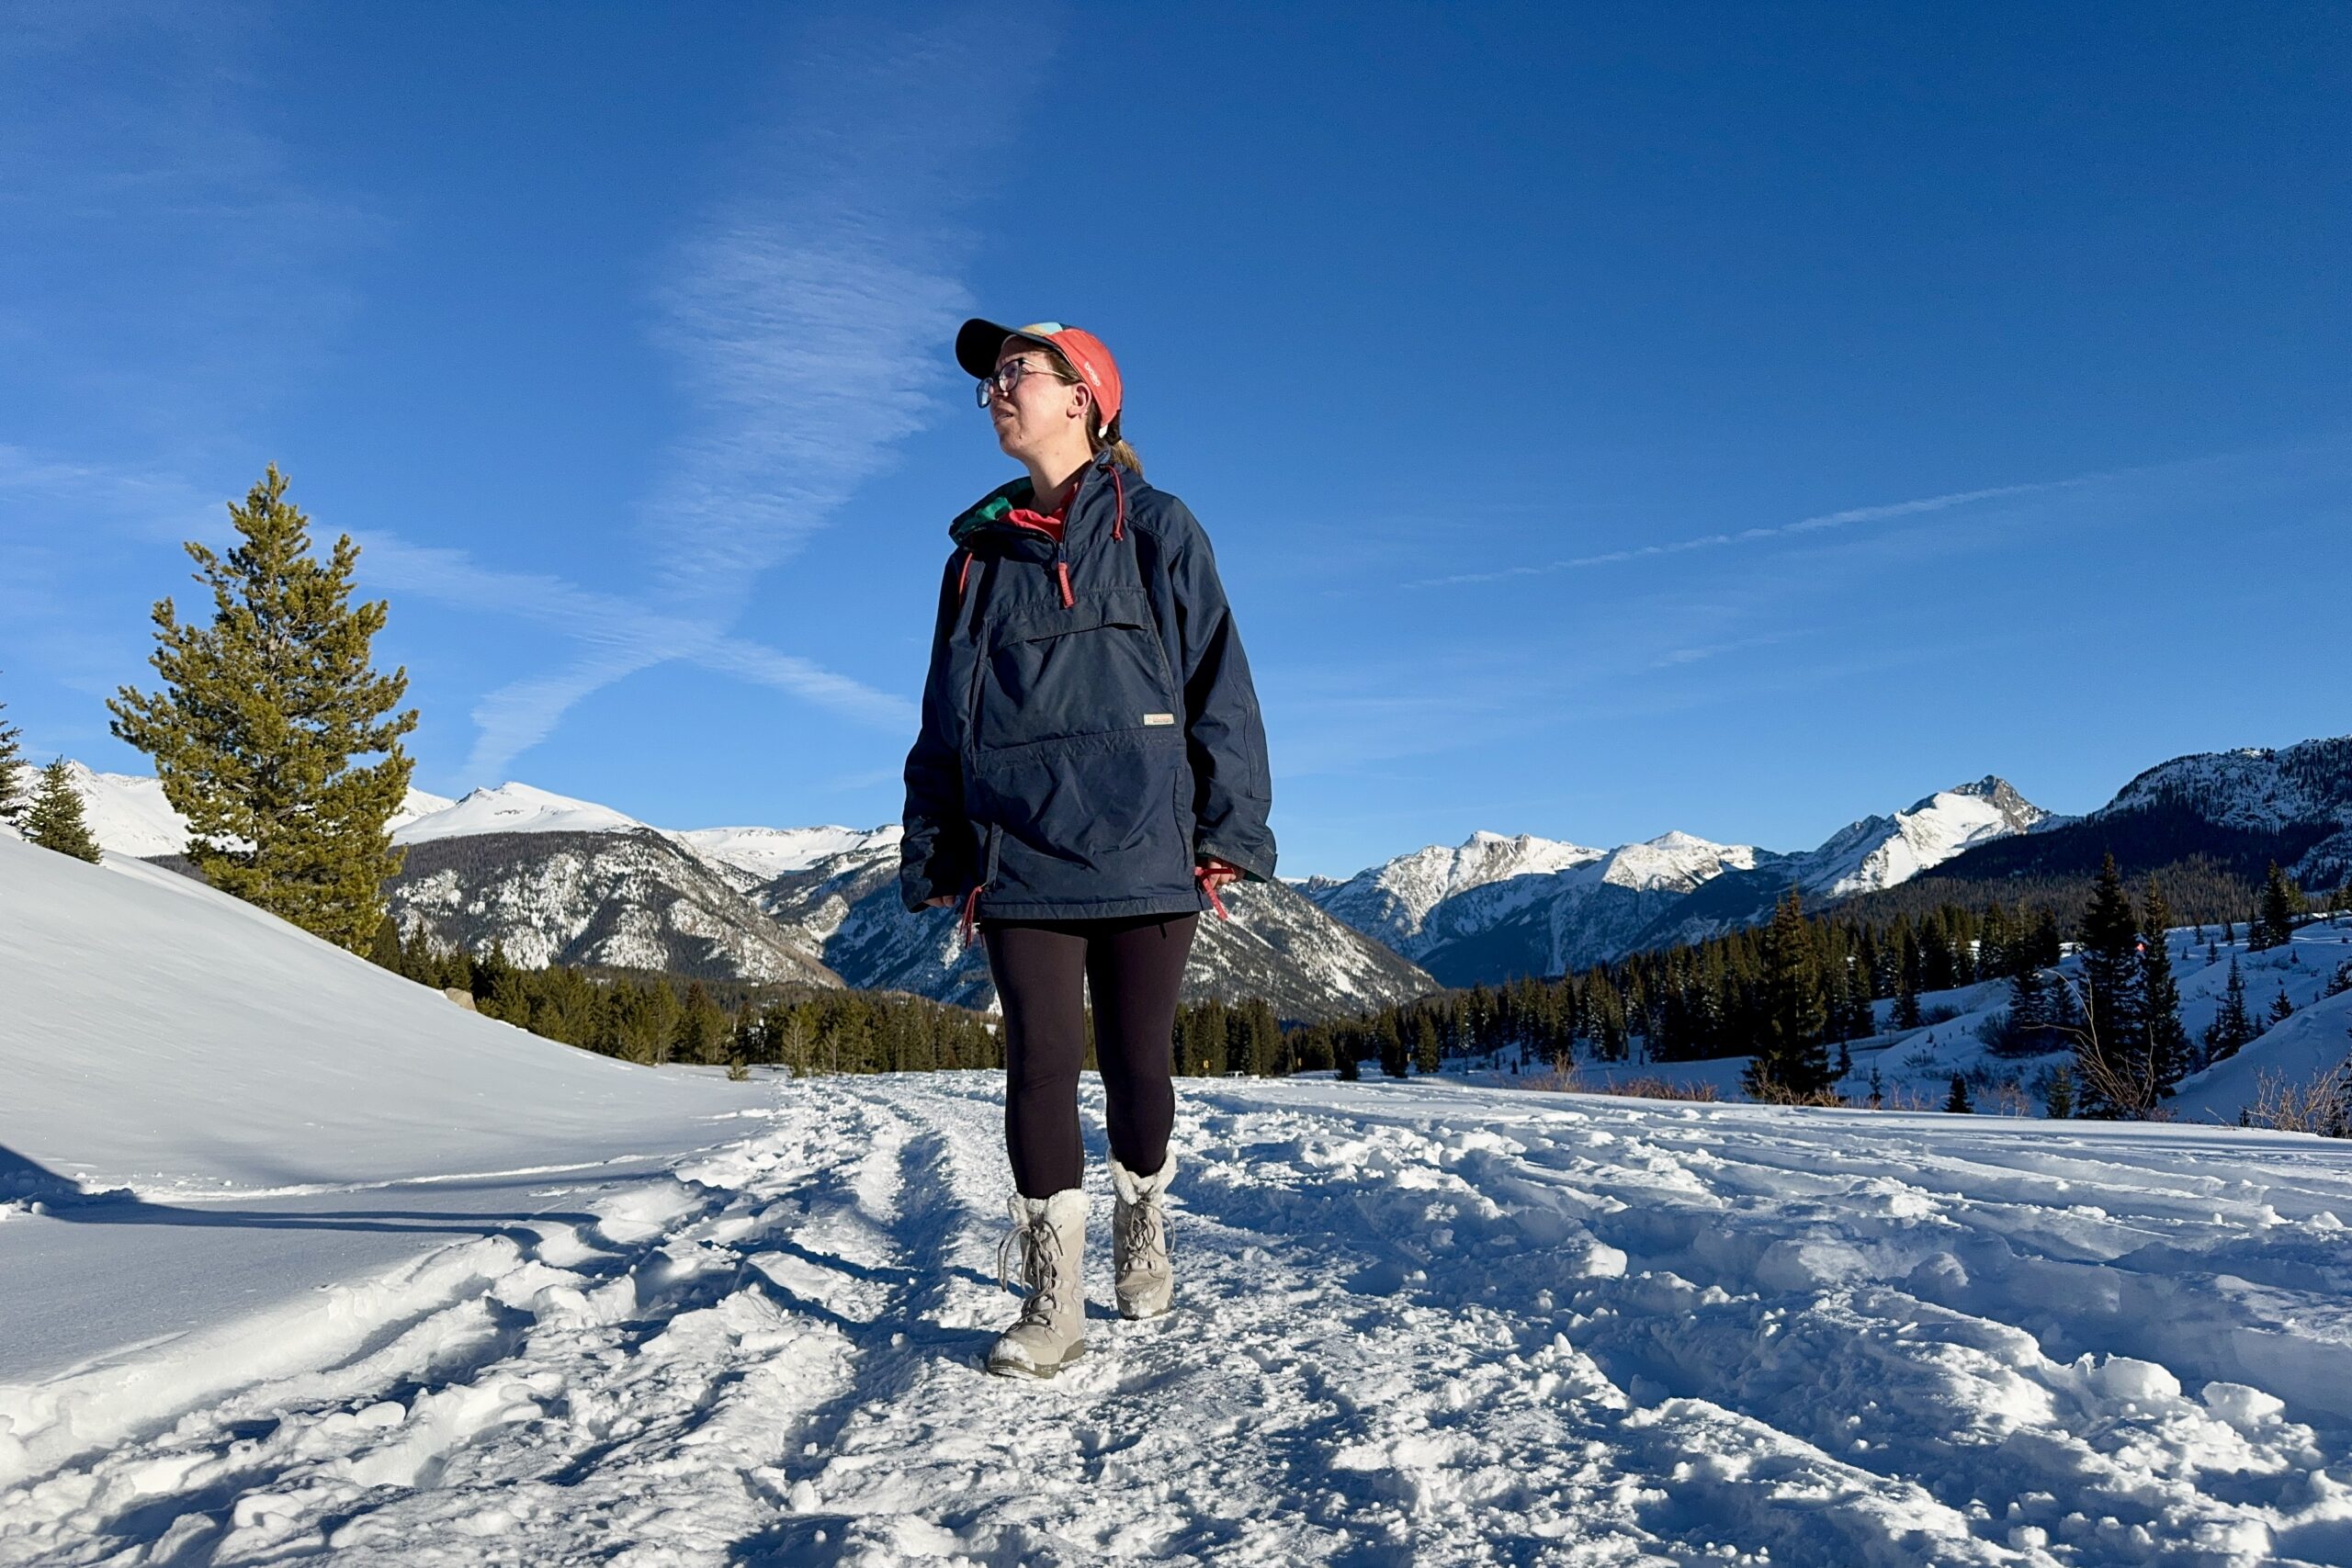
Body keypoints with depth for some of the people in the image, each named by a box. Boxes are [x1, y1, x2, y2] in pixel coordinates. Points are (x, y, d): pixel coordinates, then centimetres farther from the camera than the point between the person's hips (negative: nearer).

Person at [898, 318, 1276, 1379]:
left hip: (1141, 851, -2)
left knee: (1137, 1062, 8)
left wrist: (1229, 832, -7)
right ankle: (1051, 1302, 7)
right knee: (1040, 1066, -2)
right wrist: (935, 849, 10)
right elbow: (945, 715, 16)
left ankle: (1141, 1236, 33)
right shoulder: (980, 552, 14)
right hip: (1018, 854, 3)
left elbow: (1216, 685, -1)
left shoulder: (1153, 530, 3)